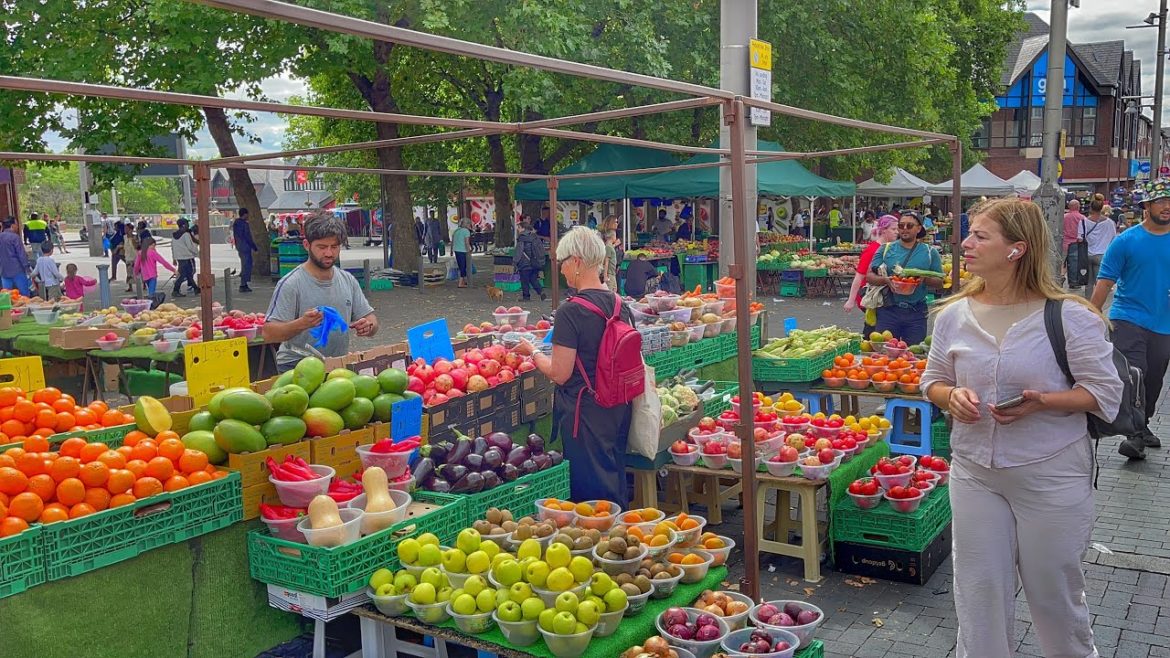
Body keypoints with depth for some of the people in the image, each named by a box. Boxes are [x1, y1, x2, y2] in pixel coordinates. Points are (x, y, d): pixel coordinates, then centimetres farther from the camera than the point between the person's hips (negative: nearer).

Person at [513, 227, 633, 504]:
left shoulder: (570, 312, -19)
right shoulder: (621, 305, 2)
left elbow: (560, 374, -17)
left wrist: (532, 352, 0)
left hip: (585, 414, -7)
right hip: (620, 409, 7)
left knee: (590, 491, 6)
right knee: (615, 481, 20)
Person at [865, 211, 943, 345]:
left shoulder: (930, 252, 7)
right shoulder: (886, 250, 7)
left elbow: (939, 282, 7)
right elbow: (869, 276, 3)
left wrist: (924, 279, -14)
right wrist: (885, 280, -17)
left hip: (916, 313, 0)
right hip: (888, 309, 0)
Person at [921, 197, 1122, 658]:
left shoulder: (1070, 317, -13)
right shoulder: (953, 315, 0)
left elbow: (1105, 393, -8)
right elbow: (932, 380, 11)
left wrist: (1041, 401, -24)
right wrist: (951, 396, -12)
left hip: (1052, 476, -3)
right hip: (974, 472, 3)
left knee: (1055, 593, 15)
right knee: (978, 591, 11)